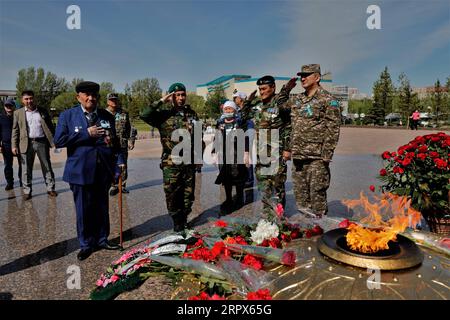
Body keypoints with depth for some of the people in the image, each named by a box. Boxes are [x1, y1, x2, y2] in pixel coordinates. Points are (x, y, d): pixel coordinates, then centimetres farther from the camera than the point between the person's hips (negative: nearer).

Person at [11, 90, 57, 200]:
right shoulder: (18, 113, 7)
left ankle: (50, 188, 14)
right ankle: (27, 191, 16)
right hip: (27, 144, 0)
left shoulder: (43, 111, 7)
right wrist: (14, 146, -1)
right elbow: (15, 130, 6)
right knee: (27, 169, 6)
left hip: (42, 142, 0)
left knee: (47, 167, 5)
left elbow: (50, 127, 7)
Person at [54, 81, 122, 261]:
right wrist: (86, 134, -14)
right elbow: (59, 141, -8)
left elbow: (114, 142, 15)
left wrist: (119, 160, 1)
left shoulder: (107, 116, 9)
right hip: (81, 171, -2)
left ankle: (102, 239, 29)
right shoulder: (67, 116, 1)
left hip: (103, 170, 3)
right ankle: (86, 244, 22)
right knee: (84, 210, 5)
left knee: (102, 208, 13)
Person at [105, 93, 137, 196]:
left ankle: (122, 185, 18)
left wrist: (131, 140, 3)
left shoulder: (124, 114, 11)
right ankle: (113, 186, 11)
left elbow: (130, 128, 11)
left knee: (123, 166, 7)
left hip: (123, 145, 2)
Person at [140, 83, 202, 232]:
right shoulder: (164, 114, -3)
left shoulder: (192, 114, 9)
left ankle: (184, 219, 29)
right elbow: (144, 115, -20)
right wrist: (161, 101, -18)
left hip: (189, 162, 3)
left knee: (188, 194, 11)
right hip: (171, 163, -3)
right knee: (172, 194, 3)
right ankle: (177, 221, 21)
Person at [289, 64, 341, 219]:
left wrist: (326, 155, -14)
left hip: (316, 157, -7)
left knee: (317, 193, -2)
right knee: (300, 192, 13)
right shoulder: (296, 100, 16)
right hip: (298, 156, 7)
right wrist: (291, 149, 14)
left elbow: (333, 129, -9)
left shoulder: (328, 100, -5)